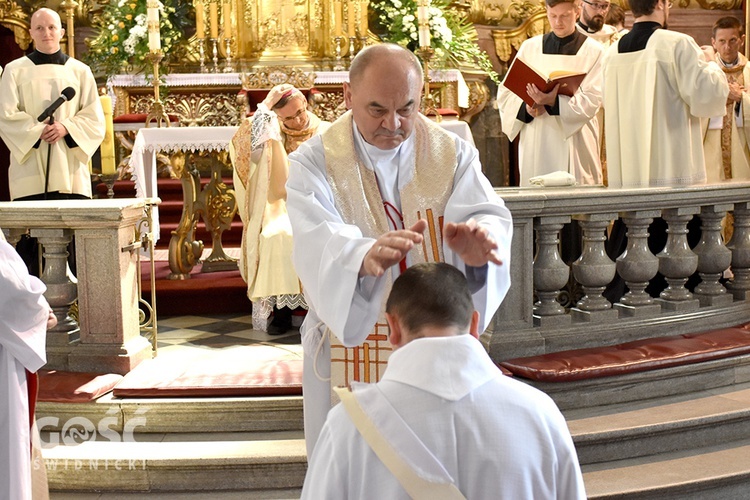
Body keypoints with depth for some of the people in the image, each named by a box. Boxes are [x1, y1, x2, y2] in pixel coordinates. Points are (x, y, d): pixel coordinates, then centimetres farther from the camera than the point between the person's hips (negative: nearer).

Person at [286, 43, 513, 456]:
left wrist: (479, 238, -42)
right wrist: (365, 256, -48)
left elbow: (488, 216, -17)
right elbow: (319, 244, -25)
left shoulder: (452, 155, 1)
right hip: (348, 353, -2)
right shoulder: (314, 163, -6)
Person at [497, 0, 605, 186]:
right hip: (536, 143, 2)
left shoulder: (593, 51, 3)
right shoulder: (530, 47, 10)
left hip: (574, 143, -2)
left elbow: (592, 100, -7)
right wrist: (526, 107, -13)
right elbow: (505, 93, 7)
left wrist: (554, 102, -23)